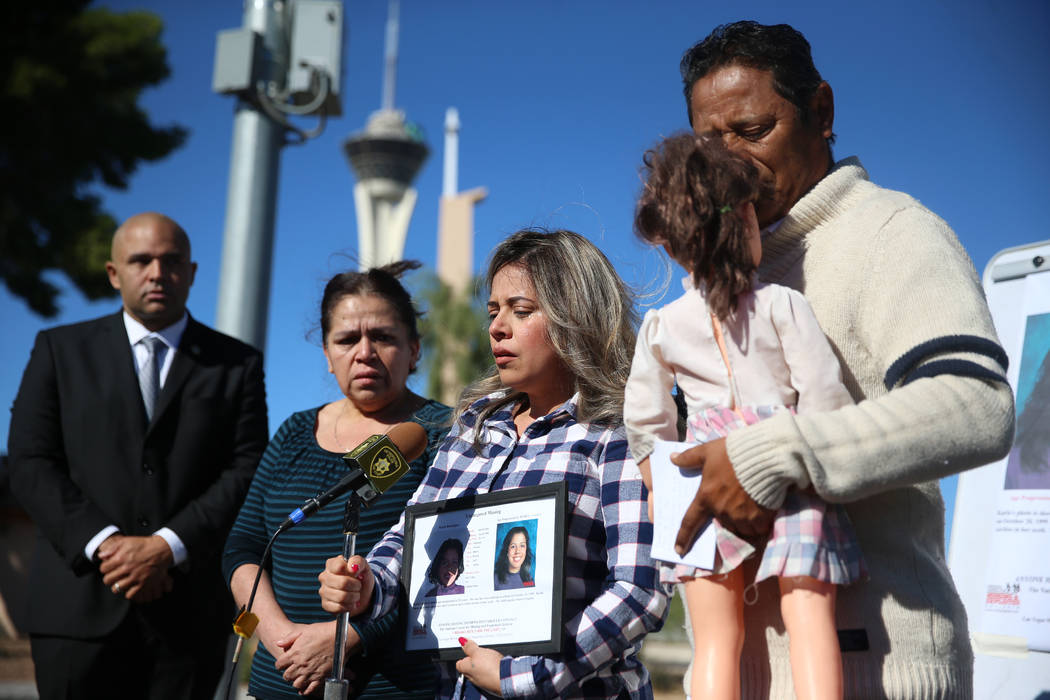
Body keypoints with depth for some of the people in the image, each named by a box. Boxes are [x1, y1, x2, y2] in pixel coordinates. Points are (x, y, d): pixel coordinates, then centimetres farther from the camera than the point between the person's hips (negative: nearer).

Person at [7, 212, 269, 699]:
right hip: (81, 604, 0)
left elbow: (248, 472, -1)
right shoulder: (61, 350, 9)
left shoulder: (237, 364, 8)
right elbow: (29, 463, 1)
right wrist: (104, 543, -12)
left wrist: (168, 547, -13)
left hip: (189, 614, 0)